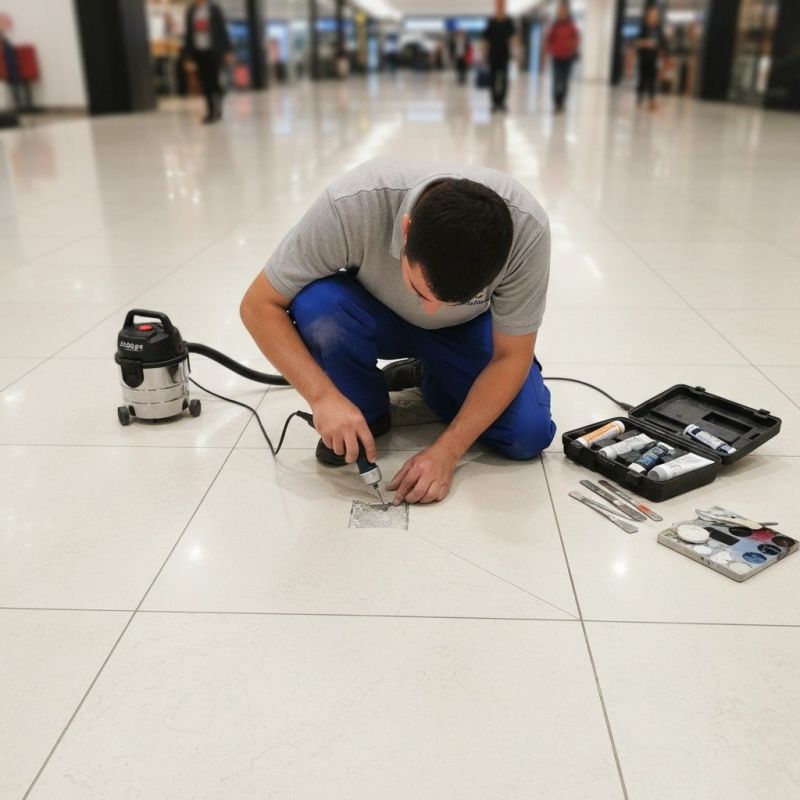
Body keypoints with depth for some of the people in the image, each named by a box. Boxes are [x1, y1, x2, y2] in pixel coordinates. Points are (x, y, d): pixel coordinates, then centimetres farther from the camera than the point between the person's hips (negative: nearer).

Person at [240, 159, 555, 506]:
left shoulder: (526, 228, -34)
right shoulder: (351, 205, -37)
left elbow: (511, 356, -22)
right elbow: (259, 305, -25)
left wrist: (447, 450, -29)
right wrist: (323, 395, -36)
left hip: (465, 327, 1)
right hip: (376, 315, 0)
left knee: (529, 433, -20)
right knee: (315, 304, -33)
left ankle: (432, 378, 9)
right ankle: (367, 413, -5)